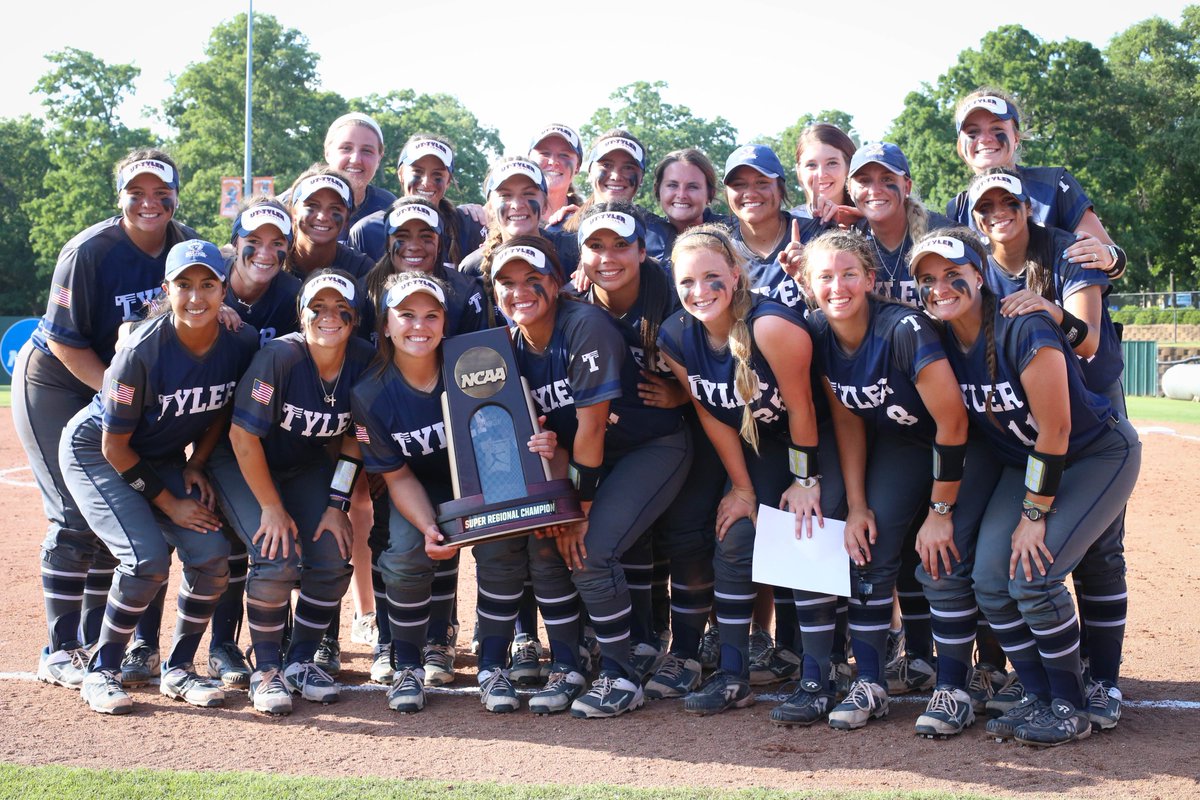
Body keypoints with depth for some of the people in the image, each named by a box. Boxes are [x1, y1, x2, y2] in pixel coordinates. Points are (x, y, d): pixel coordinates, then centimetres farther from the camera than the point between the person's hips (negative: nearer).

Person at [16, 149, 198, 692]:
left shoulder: (186, 246, -7)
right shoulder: (89, 252, -23)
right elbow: (63, 341, -20)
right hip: (55, 386, -6)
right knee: (76, 517, -9)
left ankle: (94, 642, 17)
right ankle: (60, 652, 1)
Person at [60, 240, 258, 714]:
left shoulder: (242, 343, -17)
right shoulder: (142, 353, -30)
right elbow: (115, 446, -20)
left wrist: (196, 467, -5)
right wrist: (169, 504, -16)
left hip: (165, 458, 5)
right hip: (94, 451, -5)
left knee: (211, 555, -12)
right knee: (148, 558, -22)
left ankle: (178, 670, 8)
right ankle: (100, 673, -1)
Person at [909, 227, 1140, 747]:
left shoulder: (1023, 331, -27)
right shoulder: (938, 339, -10)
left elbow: (1055, 431, -22)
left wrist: (1035, 514, -17)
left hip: (1099, 455, -6)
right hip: (1024, 462, 6)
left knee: (1033, 575, -18)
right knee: (990, 579, -7)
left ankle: (1070, 708, 0)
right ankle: (1038, 699, 9)